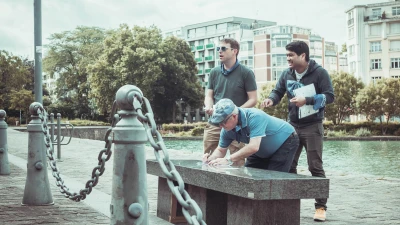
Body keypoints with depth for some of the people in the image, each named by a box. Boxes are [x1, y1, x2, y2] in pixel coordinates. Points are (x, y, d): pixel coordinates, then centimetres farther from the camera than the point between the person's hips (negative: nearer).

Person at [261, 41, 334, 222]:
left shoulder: (319, 73, -10)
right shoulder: (286, 74, 4)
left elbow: (329, 96, -13)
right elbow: (278, 91, 5)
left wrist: (307, 100, -25)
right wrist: (271, 99, -19)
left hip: (312, 126, -5)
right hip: (292, 125, 5)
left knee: (315, 167, -2)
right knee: (288, 166, 7)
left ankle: (321, 207, 5)